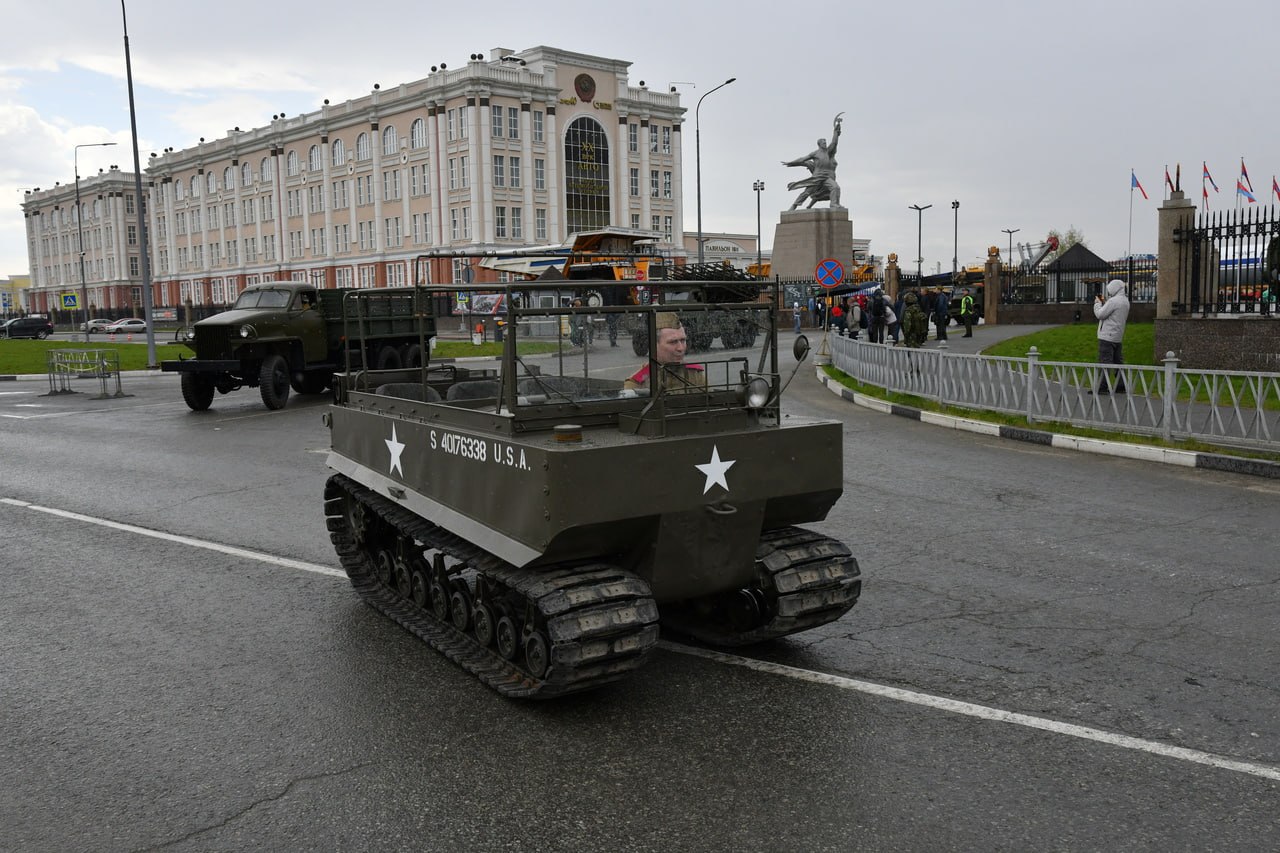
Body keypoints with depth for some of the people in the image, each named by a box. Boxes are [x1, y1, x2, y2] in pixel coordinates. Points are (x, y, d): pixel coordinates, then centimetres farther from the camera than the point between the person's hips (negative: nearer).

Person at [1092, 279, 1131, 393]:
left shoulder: (1113, 301, -17)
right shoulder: (1125, 301, 14)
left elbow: (1100, 314, -15)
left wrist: (1097, 303, 0)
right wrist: (1104, 302, 13)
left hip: (1107, 337, -9)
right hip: (1118, 337, 9)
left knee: (1104, 362, -8)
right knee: (1118, 361, 12)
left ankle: (1102, 387, -9)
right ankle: (1120, 386, 14)